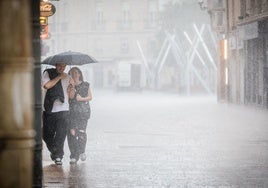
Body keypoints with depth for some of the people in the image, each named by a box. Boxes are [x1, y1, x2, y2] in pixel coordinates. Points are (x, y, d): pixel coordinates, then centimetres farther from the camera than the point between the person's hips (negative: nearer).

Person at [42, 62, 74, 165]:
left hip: (63, 110, 1)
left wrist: (71, 89, -8)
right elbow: (47, 85, -15)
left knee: (61, 135, -10)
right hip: (49, 109, 0)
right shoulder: (47, 73, 4)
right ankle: (53, 151, 34)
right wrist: (59, 77, -10)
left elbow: (70, 96, 14)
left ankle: (58, 156, -4)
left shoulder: (68, 78, 13)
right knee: (47, 135, 9)